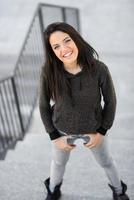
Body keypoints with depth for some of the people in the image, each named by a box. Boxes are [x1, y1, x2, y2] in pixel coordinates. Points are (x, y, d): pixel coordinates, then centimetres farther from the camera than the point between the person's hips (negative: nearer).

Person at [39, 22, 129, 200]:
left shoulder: (99, 69, -29)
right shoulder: (49, 72, -27)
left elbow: (110, 101, -12)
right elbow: (44, 105, -11)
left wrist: (101, 132, -8)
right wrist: (55, 137, -7)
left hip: (94, 129, 0)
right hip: (62, 130, 1)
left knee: (106, 161, 26)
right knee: (58, 162, 29)